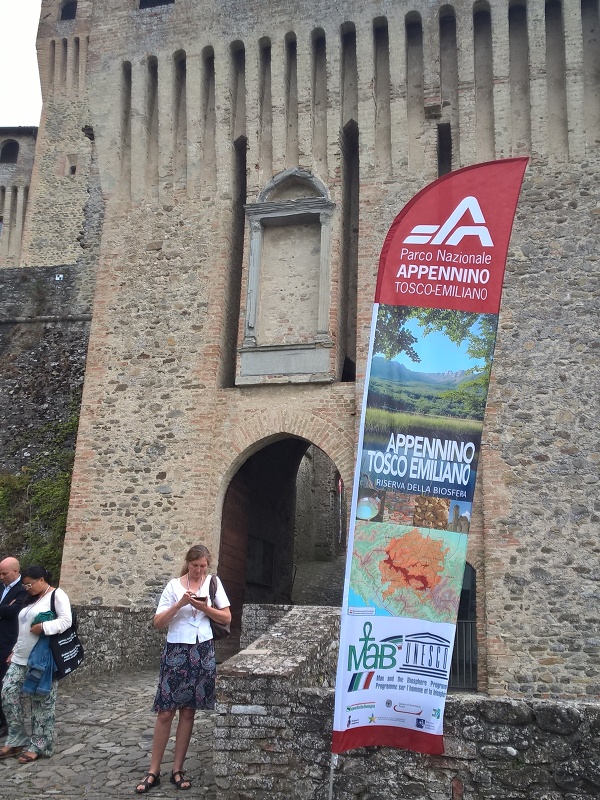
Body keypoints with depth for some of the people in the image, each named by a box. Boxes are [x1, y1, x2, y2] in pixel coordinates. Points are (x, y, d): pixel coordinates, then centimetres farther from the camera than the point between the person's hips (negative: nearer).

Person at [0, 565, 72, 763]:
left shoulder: (57, 595, -7)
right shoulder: (32, 599, 19)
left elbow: (65, 621, -18)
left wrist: (43, 627, -25)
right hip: (22, 659, 9)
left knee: (42, 702, 0)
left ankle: (39, 745, 11)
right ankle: (17, 740, 14)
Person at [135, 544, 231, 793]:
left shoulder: (213, 583, 3)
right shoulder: (174, 586, -2)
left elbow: (227, 618, 2)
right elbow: (157, 622, -5)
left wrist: (204, 607, -13)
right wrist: (179, 605, -18)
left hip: (202, 651, 2)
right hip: (176, 651, -1)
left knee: (188, 711, 9)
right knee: (165, 712, 0)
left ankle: (177, 770, 19)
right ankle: (154, 771, 12)